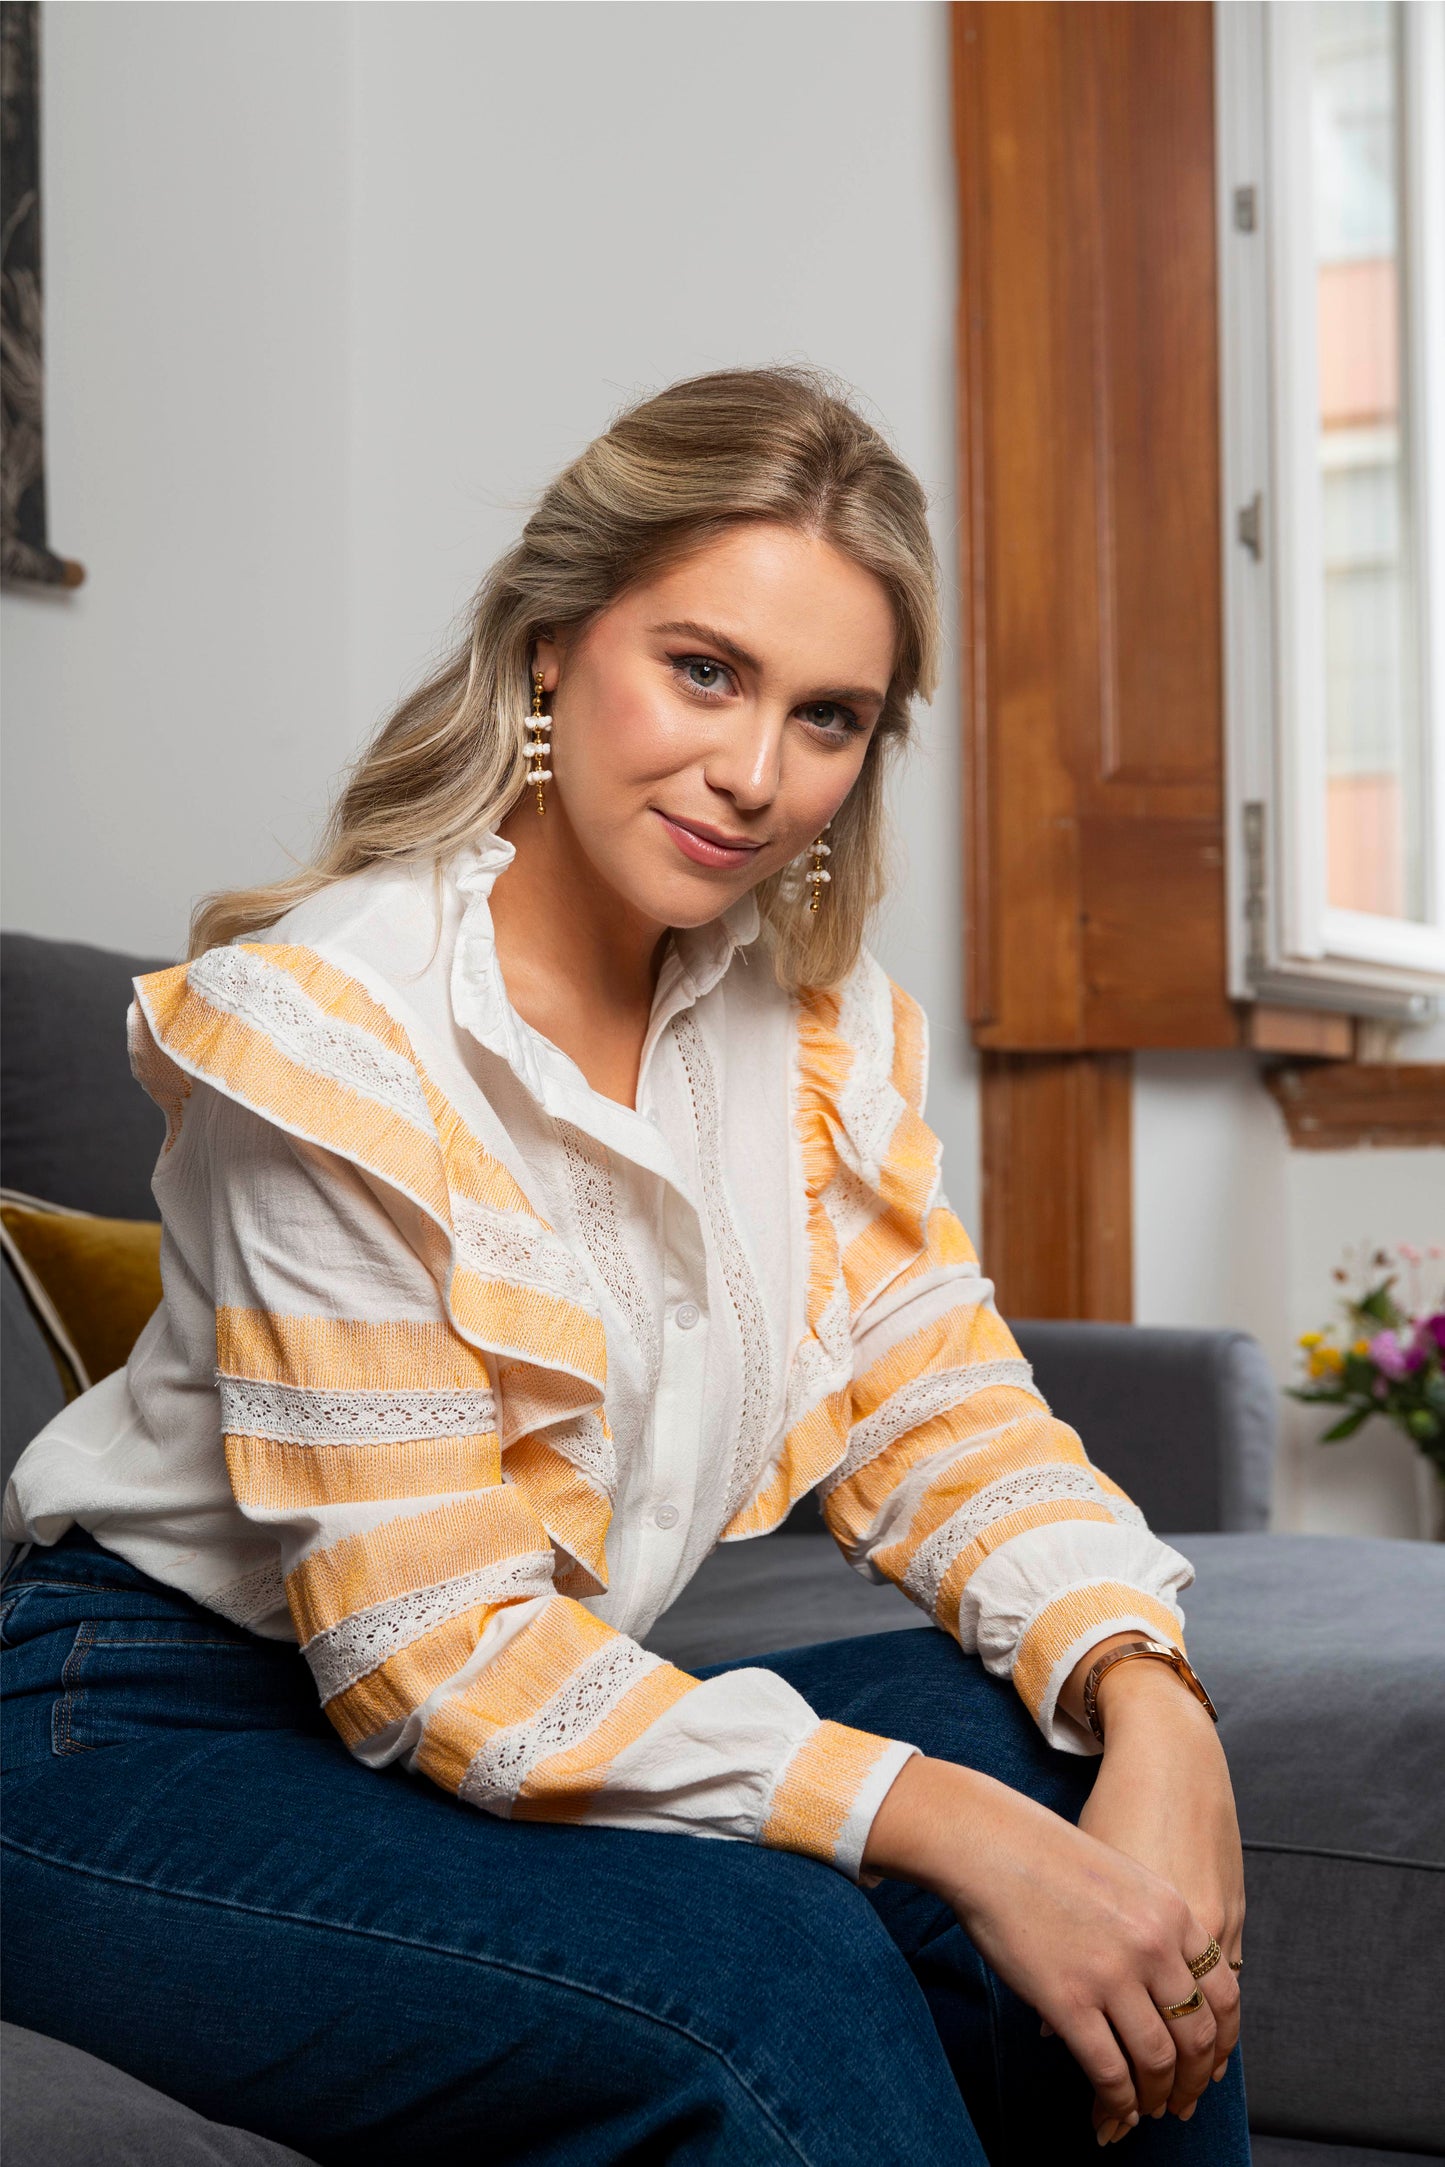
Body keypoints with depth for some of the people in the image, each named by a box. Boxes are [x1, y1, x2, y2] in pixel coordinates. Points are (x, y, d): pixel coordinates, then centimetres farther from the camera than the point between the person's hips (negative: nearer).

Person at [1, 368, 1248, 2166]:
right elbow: (436, 1648, -24)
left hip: (530, 1724, 7)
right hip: (161, 1742, -6)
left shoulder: (817, 1019, 0)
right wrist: (942, 1824, -31)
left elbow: (946, 1420, -1)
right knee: (770, 1977, -29)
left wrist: (1150, 1698, -22)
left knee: (1078, 1770, -12)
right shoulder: (333, 1032, -22)